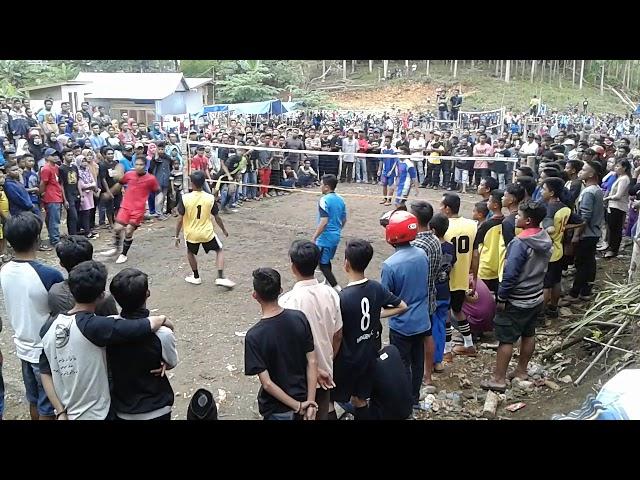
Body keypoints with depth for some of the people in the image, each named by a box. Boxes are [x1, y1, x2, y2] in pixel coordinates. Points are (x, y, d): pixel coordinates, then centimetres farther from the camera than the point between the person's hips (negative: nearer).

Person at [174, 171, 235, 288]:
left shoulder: (184, 198, -14)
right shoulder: (210, 198, -11)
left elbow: (180, 219, -11)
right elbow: (217, 218, -2)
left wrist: (177, 236, 2)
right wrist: (224, 230, 15)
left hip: (191, 234, 0)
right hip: (207, 233, 0)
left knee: (190, 252, 29)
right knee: (219, 250, 21)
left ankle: (196, 277, 37)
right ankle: (221, 277, 7)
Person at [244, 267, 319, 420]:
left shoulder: (254, 336, -24)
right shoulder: (300, 318, -13)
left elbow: (267, 383, -22)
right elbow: (312, 362, -10)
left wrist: (298, 406, -13)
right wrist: (310, 403, -7)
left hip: (277, 410, -3)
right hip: (303, 398, 4)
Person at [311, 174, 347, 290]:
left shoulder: (324, 200, -18)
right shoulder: (340, 199, 6)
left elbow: (324, 222, -24)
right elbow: (344, 220, 13)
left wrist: (314, 237, -18)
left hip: (325, 238, -8)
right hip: (336, 237, 8)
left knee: (323, 264, 1)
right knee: (326, 261, 23)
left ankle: (337, 288, -4)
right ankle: (328, 284, 34)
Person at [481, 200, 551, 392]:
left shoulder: (520, 243, -26)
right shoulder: (546, 240, 0)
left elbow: (510, 274, -24)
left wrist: (501, 298, -14)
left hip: (516, 301, -8)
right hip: (536, 298, 8)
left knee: (506, 339, 0)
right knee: (528, 334, 19)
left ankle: (499, 379, 6)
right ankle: (522, 370, 33)